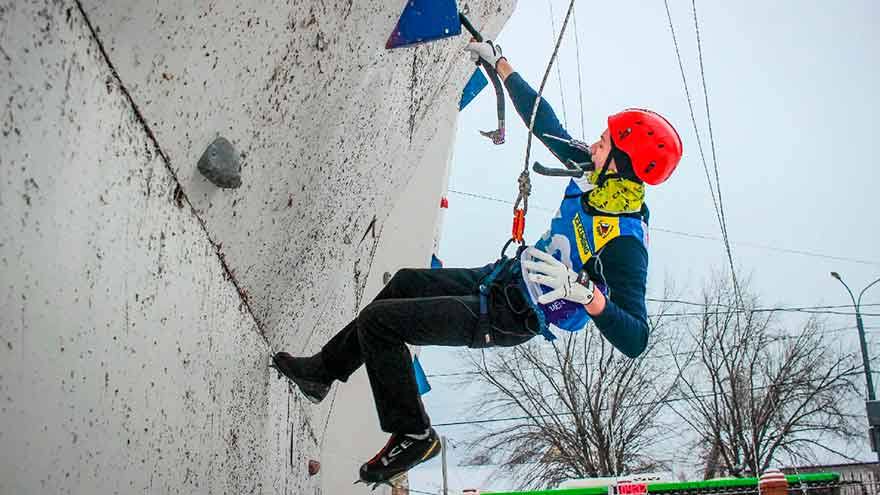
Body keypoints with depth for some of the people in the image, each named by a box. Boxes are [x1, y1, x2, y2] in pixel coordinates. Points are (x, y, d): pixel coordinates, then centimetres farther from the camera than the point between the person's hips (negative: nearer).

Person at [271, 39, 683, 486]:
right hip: (504, 276, 9)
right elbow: (546, 126, 2)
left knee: (377, 321, -11)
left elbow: (635, 341, -35)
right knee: (405, 283, 23)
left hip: (508, 317, -9)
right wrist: (501, 64, 6)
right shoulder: (600, 178, -8)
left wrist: (585, 292, -49)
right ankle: (325, 369, 37)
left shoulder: (625, 243, -31)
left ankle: (413, 436, 7)